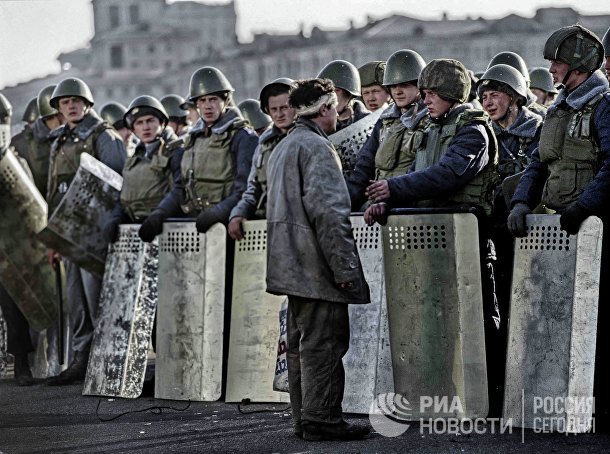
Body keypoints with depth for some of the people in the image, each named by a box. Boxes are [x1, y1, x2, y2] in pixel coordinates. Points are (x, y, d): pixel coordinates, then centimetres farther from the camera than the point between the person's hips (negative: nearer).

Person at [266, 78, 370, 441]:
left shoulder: (283, 148, 19)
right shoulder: (317, 147, -13)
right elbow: (328, 211, -21)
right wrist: (344, 267, -20)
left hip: (293, 263, 10)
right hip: (318, 262, -10)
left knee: (302, 341, 13)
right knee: (323, 343, -7)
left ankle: (304, 417, 17)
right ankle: (321, 418, -6)